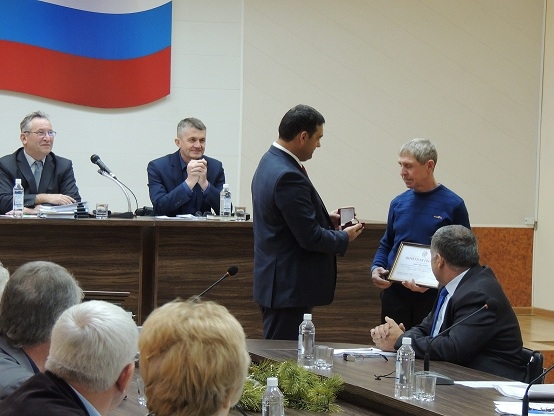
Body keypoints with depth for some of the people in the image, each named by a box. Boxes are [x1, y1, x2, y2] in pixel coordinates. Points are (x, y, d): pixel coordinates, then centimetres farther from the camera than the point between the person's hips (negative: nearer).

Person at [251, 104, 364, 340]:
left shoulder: (270, 161, 10)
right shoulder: (288, 176, -22)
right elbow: (310, 238, -21)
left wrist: (325, 218, 13)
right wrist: (344, 238, -5)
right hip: (289, 285, -11)